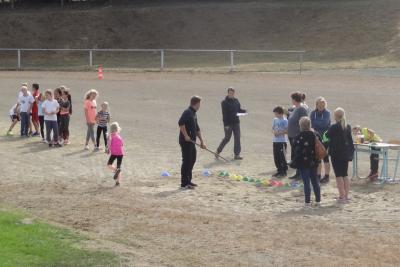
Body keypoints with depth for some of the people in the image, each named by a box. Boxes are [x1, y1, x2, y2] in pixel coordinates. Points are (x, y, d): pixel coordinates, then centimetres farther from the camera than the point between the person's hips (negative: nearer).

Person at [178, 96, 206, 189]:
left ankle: (188, 181, 25)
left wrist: (201, 141, 25)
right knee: (187, 161, -8)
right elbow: (181, 123, -27)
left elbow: (197, 129, 25)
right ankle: (184, 183, -6)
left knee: (192, 160, 15)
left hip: (191, 141, 10)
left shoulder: (194, 114, 17)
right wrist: (186, 135, -25)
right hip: (185, 141, -10)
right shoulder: (187, 113, -13)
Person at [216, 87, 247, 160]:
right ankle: (218, 151, 21)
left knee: (237, 138, 2)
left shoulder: (236, 101, 8)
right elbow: (224, 114, -13)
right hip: (228, 123, -5)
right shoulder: (224, 102, -9)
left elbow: (239, 109, 16)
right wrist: (226, 124, -18)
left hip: (236, 122, 5)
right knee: (227, 138, 2)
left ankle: (237, 154, 6)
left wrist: (244, 111, -6)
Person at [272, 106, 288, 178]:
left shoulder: (284, 120, -9)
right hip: (275, 141, 7)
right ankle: (279, 171, 20)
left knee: (282, 157, -4)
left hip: (282, 141, -7)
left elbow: (287, 131, -13)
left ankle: (284, 172, 4)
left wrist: (279, 133, -19)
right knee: (276, 157, 10)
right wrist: (274, 132, -5)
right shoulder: (275, 120, 11)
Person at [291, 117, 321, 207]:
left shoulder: (300, 136, -16)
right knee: (315, 181, 15)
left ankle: (308, 201, -1)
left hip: (303, 162, -6)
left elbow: (297, 150, -17)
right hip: (313, 162, 6)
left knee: (306, 182, -3)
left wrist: (294, 162, -10)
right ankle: (318, 200, 19)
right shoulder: (316, 135, 4)